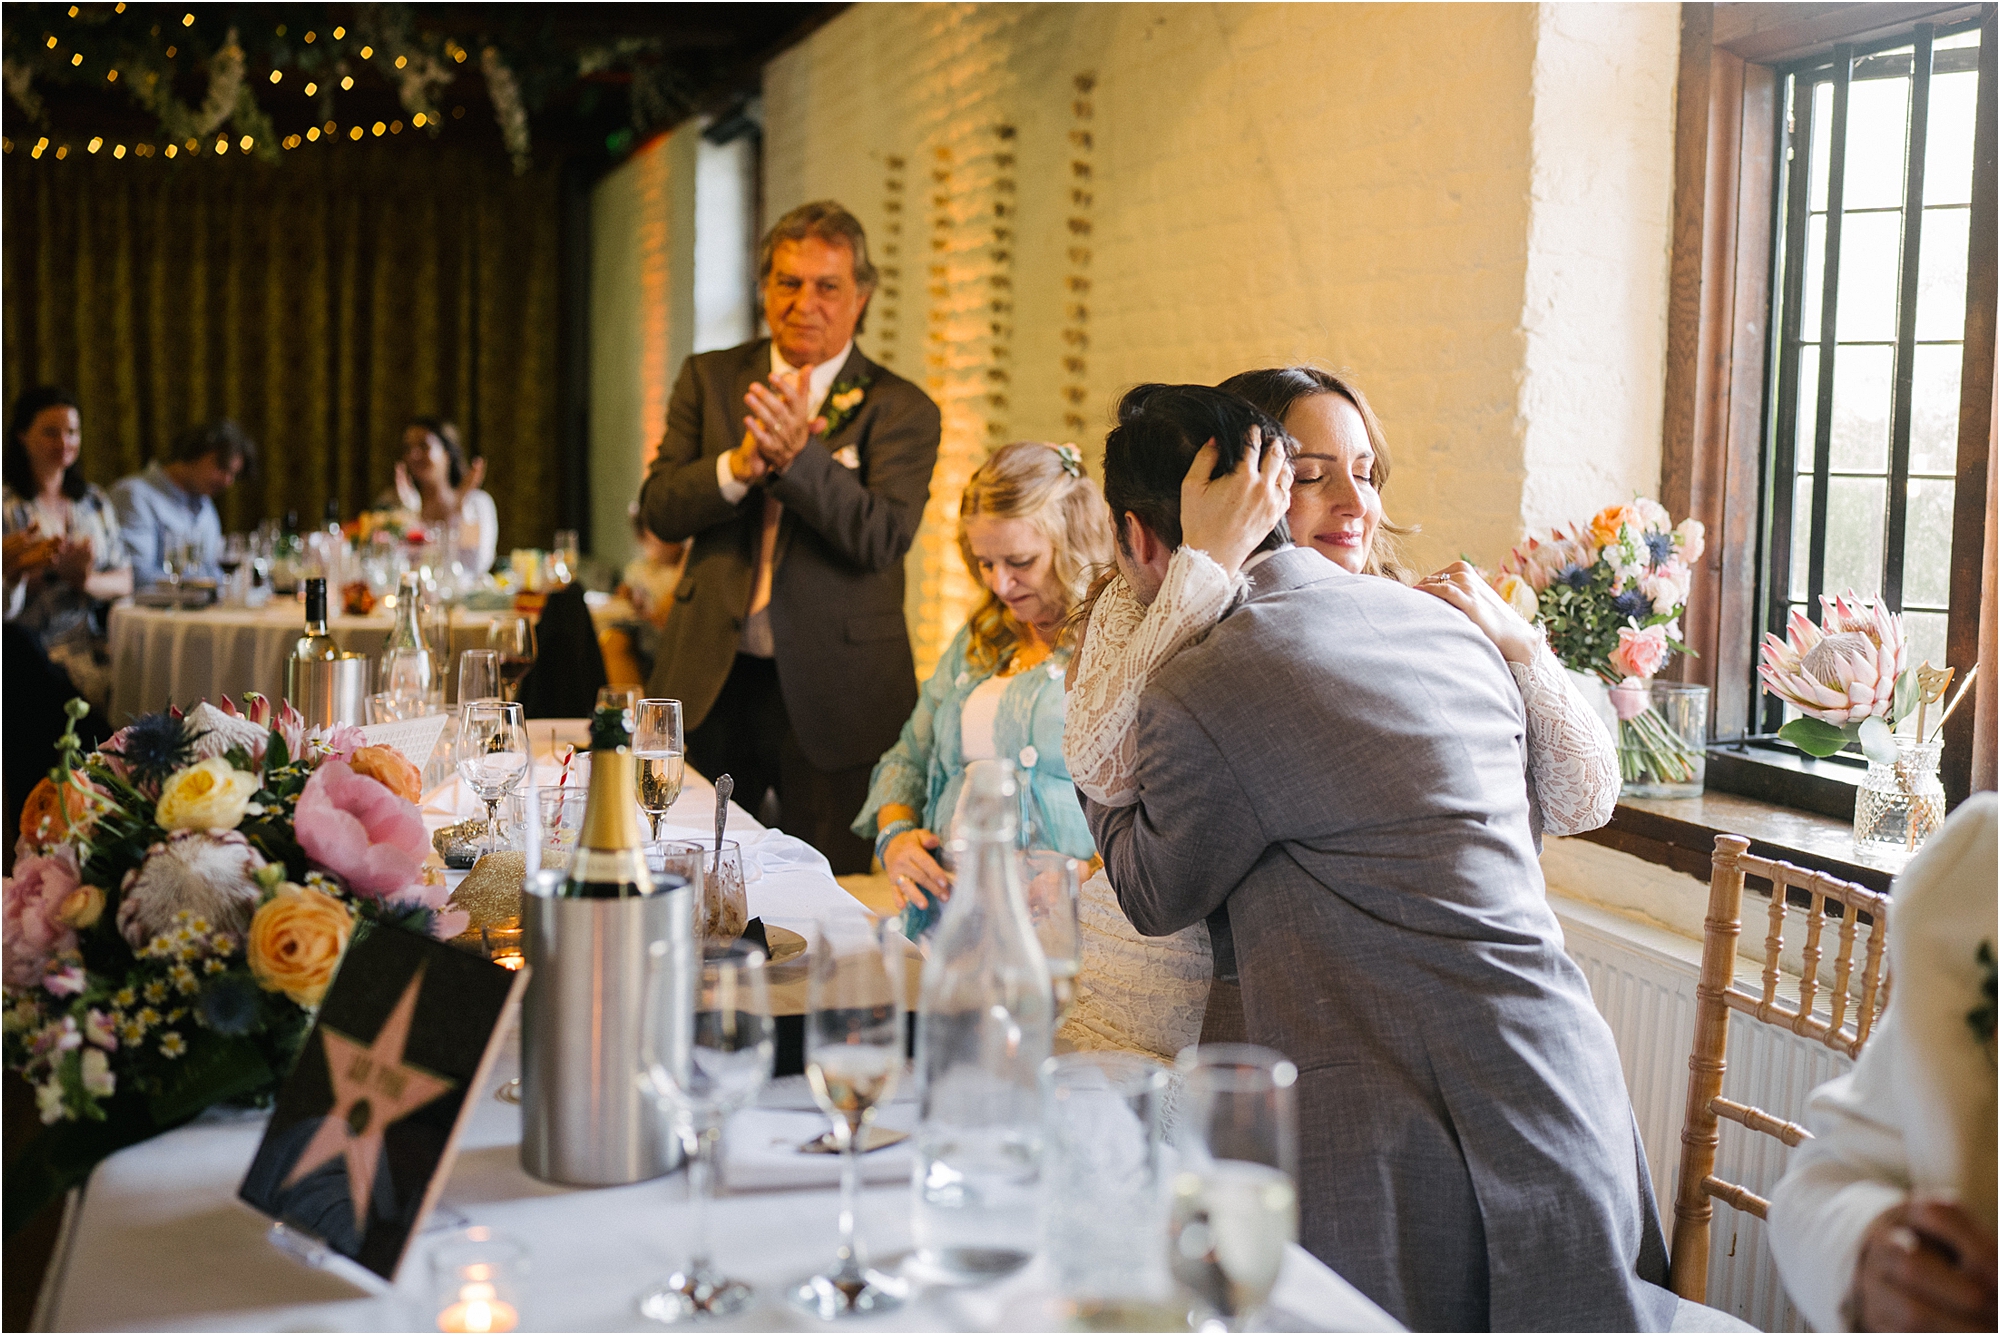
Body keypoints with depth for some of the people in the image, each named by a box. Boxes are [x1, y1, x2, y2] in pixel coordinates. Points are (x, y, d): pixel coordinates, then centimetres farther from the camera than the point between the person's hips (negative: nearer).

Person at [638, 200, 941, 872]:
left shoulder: (902, 410, -2)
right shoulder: (710, 378, 8)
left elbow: (882, 539, -15)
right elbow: (659, 508, 0)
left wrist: (799, 455, -28)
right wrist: (742, 463, -19)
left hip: (832, 690, -2)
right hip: (712, 684, 3)